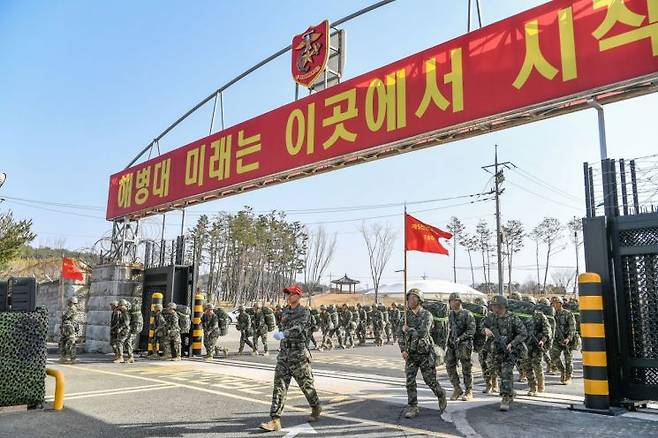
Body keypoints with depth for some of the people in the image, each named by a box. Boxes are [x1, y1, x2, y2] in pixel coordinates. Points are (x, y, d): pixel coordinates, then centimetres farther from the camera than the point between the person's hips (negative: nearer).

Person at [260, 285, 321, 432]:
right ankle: (275, 420, -4)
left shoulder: (303, 311, -9)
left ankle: (316, 409, 34)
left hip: (298, 354, -6)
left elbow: (298, 328, -26)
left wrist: (283, 334, -41)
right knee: (279, 386, -3)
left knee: (306, 384, 9)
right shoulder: (285, 311, 12)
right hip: (283, 353, 6)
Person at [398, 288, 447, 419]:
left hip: (425, 353, -4)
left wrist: (408, 329, -12)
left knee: (430, 380, 4)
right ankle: (412, 408, 9)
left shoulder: (427, 315, -10)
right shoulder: (407, 316, 7)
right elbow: (400, 334, 5)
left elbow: (422, 333, -24)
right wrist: (403, 350, -7)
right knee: (410, 381, -1)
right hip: (410, 354, 5)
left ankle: (441, 396, 32)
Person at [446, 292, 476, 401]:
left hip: (464, 343, -6)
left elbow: (471, 330, -12)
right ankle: (457, 389, 15)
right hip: (452, 343, 6)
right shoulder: (450, 314, 12)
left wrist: (460, 338, -19)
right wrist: (450, 340, 12)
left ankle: (468, 392, 9)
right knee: (450, 366, 2)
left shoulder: (467, 314, -7)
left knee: (466, 368, -1)